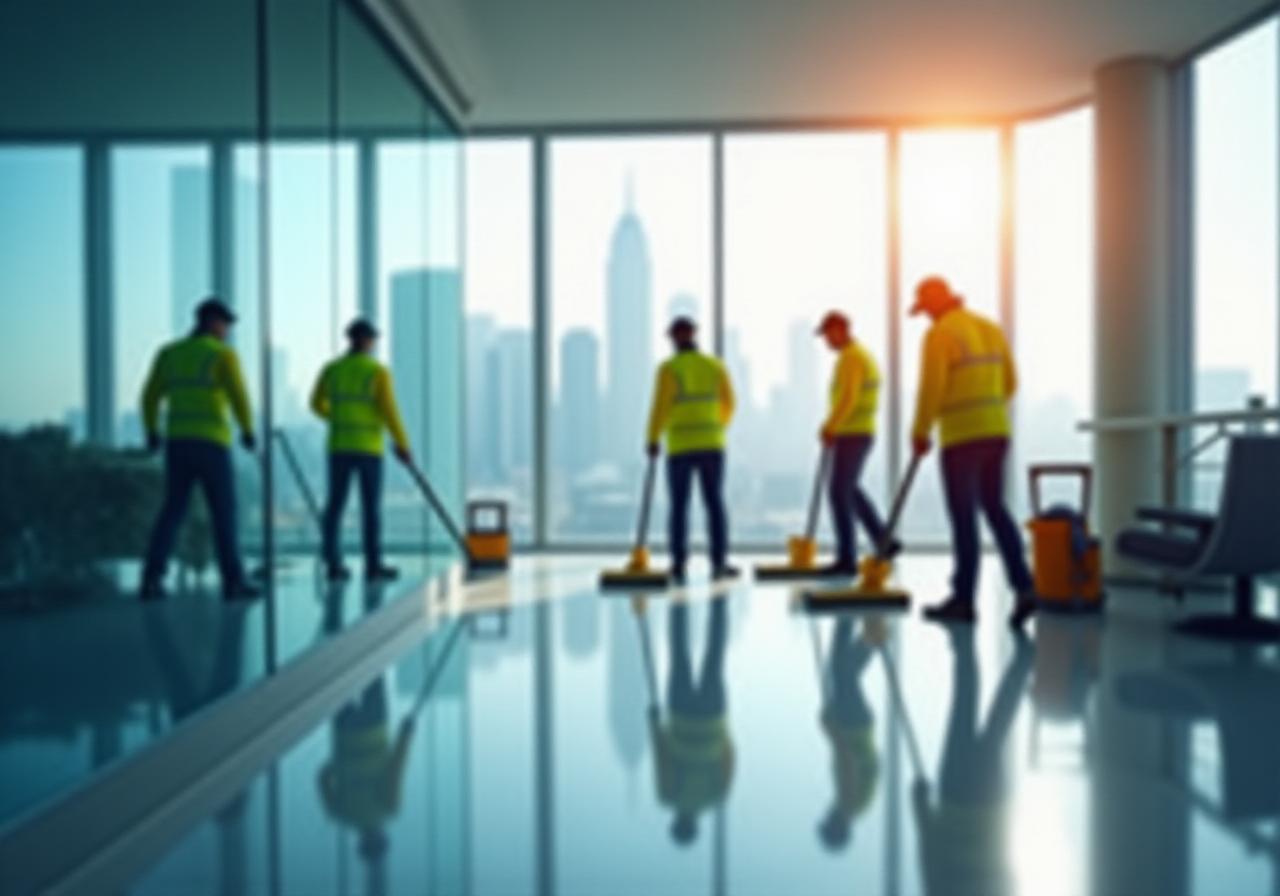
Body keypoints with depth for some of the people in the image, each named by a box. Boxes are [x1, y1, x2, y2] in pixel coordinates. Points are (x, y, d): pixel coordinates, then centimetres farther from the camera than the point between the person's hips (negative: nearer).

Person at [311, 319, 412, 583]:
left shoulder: (331, 369, 5)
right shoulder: (378, 371, -8)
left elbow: (317, 404, 14)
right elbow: (389, 411, -13)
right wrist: (402, 444, -5)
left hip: (339, 446, 4)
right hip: (368, 447, -4)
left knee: (335, 505, 5)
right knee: (371, 507, 3)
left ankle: (334, 565, 3)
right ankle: (373, 565, 6)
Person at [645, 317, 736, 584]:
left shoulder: (669, 368, -6)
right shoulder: (715, 366, 5)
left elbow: (660, 406, -13)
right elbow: (728, 403, 10)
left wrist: (653, 440, -5)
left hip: (680, 446, -2)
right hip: (711, 445, 2)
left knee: (679, 506, 4)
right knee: (715, 504, 7)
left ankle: (679, 565, 1)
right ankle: (719, 562, 5)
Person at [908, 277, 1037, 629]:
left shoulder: (939, 334, -10)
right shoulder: (991, 328, 13)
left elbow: (930, 389, -16)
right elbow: (1009, 382, 15)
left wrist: (920, 433, -5)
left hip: (961, 436, -7)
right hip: (996, 432, 7)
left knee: (963, 516, 0)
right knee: (995, 508, 15)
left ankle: (963, 599, 8)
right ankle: (1023, 587, 5)